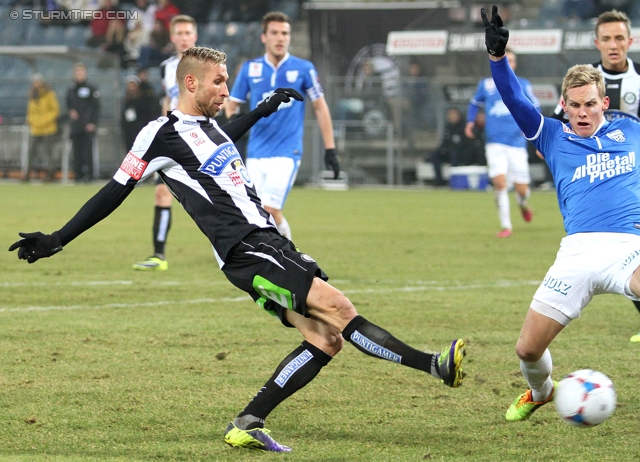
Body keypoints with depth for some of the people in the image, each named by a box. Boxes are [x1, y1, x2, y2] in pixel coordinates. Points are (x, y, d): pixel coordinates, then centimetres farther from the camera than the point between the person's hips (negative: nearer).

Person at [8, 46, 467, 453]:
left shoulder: (208, 125, 20)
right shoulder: (163, 134, -4)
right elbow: (115, 192, 0)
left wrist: (263, 110, 51)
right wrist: (57, 241, -1)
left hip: (270, 243, 9)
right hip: (245, 251, -9)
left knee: (325, 338, -3)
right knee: (337, 307, -20)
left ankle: (248, 424, -1)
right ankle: (433, 365, -22)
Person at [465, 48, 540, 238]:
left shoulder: (523, 85, 4)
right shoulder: (486, 85, 6)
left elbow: (534, 107, 14)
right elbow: (475, 103, 23)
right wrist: (470, 121, 9)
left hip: (517, 143, 0)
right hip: (495, 142, 0)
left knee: (521, 189, 0)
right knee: (500, 182, -17)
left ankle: (523, 204, 38)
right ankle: (506, 226, -5)